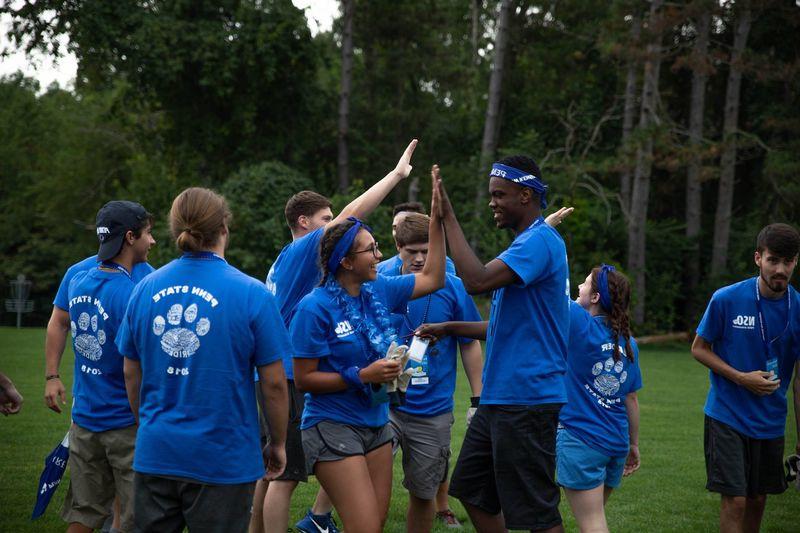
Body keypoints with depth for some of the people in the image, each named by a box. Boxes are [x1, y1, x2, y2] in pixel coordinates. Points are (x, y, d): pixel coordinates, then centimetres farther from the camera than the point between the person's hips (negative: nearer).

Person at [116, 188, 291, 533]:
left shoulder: (146, 289, 1)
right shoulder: (251, 294, -11)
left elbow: (131, 375, 11)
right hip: (222, 459, -4)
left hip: (155, 453, 4)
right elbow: (274, 384, -8)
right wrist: (278, 444, 7)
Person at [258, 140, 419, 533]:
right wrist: (397, 173, -13)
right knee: (286, 473, -5)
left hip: (275, 377, 9)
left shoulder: (284, 262, 18)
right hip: (292, 380, -9)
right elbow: (352, 214, -16)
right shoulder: (300, 252, -10)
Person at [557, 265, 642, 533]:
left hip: (581, 440, -6)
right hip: (616, 441, 7)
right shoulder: (628, 343, 6)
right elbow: (631, 399, 11)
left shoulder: (580, 323, -12)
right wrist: (634, 444, 19)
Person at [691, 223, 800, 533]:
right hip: (727, 416, -3)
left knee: (757, 499, 13)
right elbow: (699, 348, -1)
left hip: (770, 422, 3)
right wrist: (741, 378, -16)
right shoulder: (726, 299, -12)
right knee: (734, 500, -9)